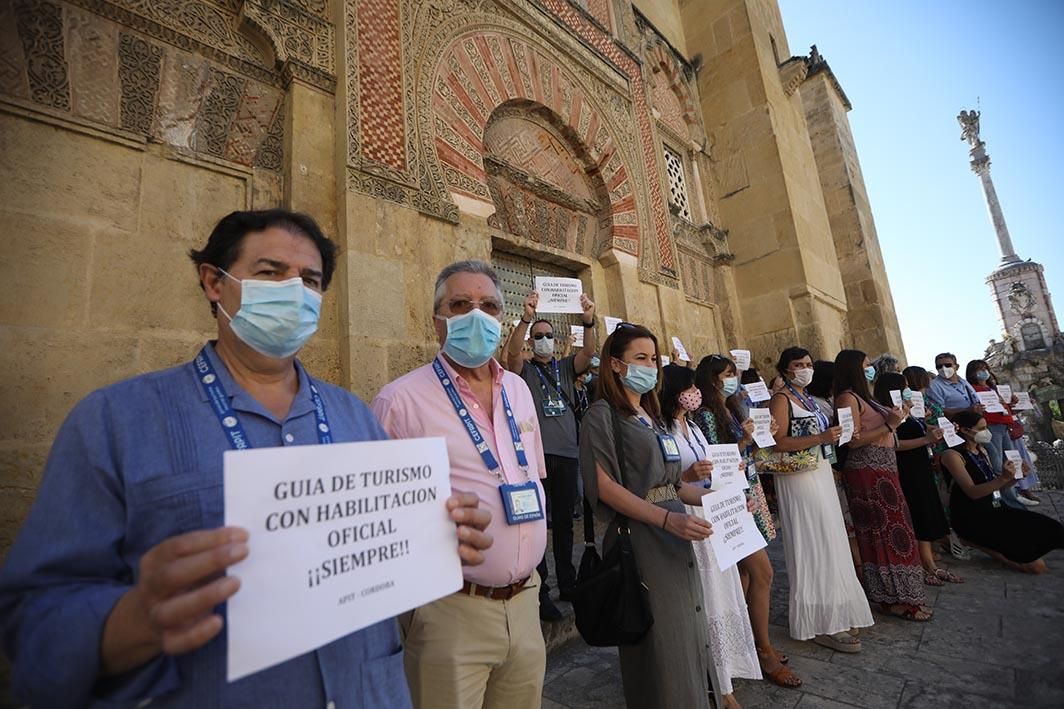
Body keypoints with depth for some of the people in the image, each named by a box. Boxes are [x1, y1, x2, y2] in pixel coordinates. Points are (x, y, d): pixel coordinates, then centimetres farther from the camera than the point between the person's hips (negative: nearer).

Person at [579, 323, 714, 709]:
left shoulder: (651, 415, 14)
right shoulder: (603, 414, -10)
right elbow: (604, 486, -18)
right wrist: (668, 519, -24)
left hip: (675, 540, 8)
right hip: (639, 540, -8)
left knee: (686, 637, 17)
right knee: (659, 646, 4)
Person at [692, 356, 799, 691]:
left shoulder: (733, 410, 12)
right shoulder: (706, 415, -13)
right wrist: (744, 441, -23)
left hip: (749, 491, 8)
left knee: (746, 572, 12)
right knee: (763, 573, -5)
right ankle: (764, 651, 9)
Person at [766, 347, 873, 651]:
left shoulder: (807, 397, 16)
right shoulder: (781, 399, -10)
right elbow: (778, 444, -20)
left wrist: (835, 434, 9)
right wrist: (821, 438, -23)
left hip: (821, 475, 9)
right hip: (799, 480, -9)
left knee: (829, 543, 14)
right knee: (814, 546, -4)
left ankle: (836, 615, 28)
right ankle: (821, 624, 7)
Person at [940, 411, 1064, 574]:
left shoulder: (982, 450, 12)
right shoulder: (953, 455, -14)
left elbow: (993, 487, 15)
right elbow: (972, 492, -21)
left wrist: (1014, 478, -1)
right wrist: (1003, 478, -32)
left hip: (993, 509, 8)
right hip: (971, 519, -8)